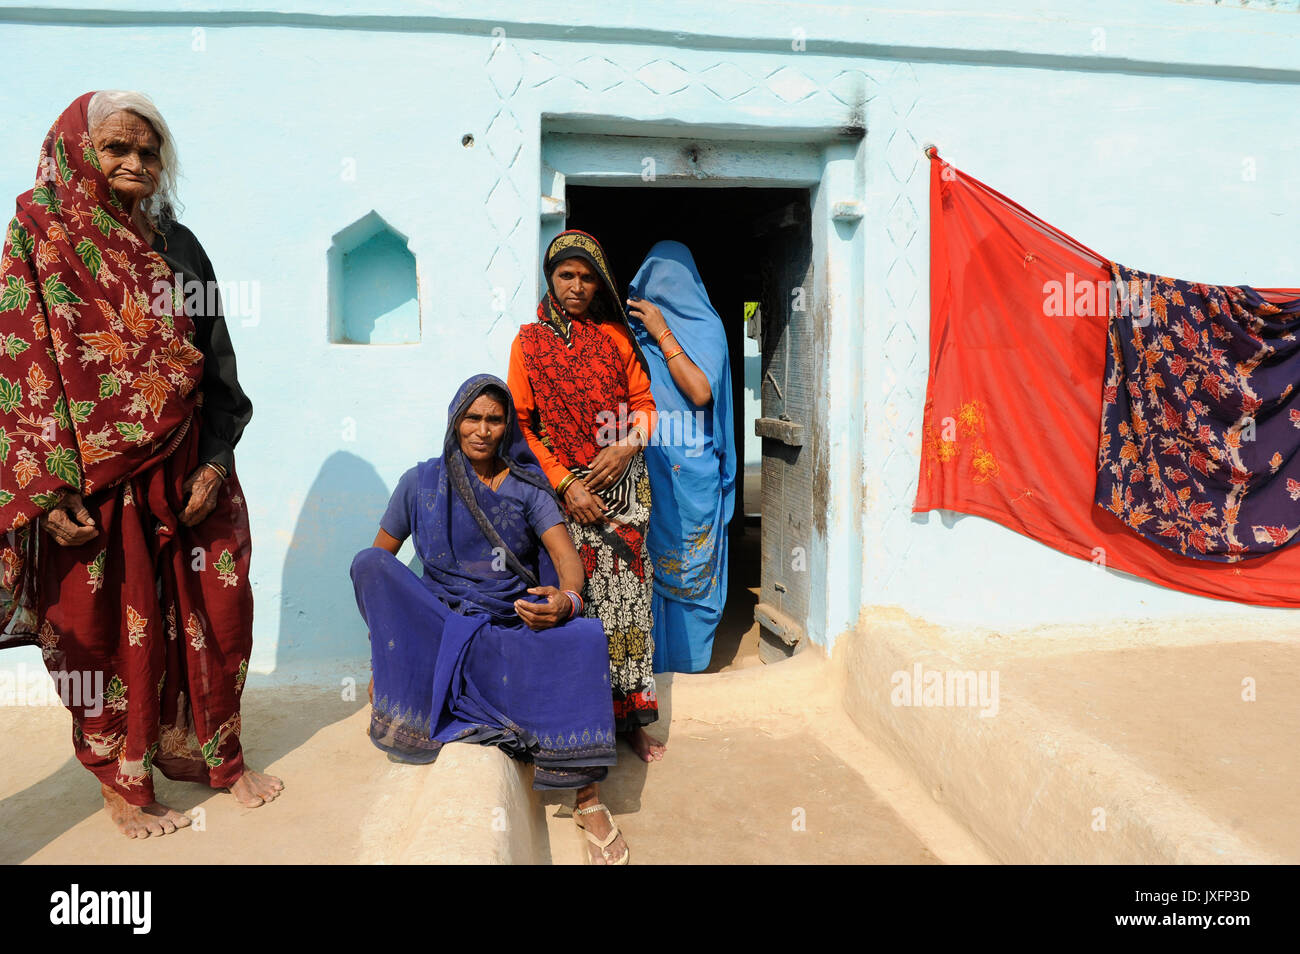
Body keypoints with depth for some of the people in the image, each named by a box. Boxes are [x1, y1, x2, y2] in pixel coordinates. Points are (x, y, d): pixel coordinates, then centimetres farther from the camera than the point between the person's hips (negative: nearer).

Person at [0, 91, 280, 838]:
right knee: (111, 626, 6)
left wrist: (215, 460, -3)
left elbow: (214, 359, 8)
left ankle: (217, 755, 26)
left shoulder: (177, 244, 11)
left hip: (186, 468, 4)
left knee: (212, 610, 8)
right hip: (97, 476, -3)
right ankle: (125, 783, 23)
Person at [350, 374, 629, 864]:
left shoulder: (525, 484, 4)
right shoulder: (421, 482, 5)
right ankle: (400, 705, -15)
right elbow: (378, 559, 6)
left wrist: (568, 599, -31)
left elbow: (566, 554, -7)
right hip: (439, 623, 1)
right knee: (368, 562, -23)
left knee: (583, 635, -33)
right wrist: (381, 658, -3)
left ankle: (588, 799, -23)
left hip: (512, 625, 0)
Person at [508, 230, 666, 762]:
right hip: (564, 484, -2)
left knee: (626, 591, 0)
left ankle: (630, 716, 9)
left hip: (622, 482, 2)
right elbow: (522, 425, 0)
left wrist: (628, 445, -9)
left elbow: (643, 403, 12)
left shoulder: (614, 336, 13)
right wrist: (565, 483, -10)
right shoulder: (529, 342, 6)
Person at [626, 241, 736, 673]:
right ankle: (652, 658, 19)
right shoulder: (635, 325, 8)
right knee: (645, 561, 6)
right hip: (644, 465, 2)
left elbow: (701, 392, -15)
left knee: (689, 564, 5)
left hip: (690, 471, -2)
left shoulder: (706, 326, 0)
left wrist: (663, 335, -15)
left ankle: (688, 660, 19)